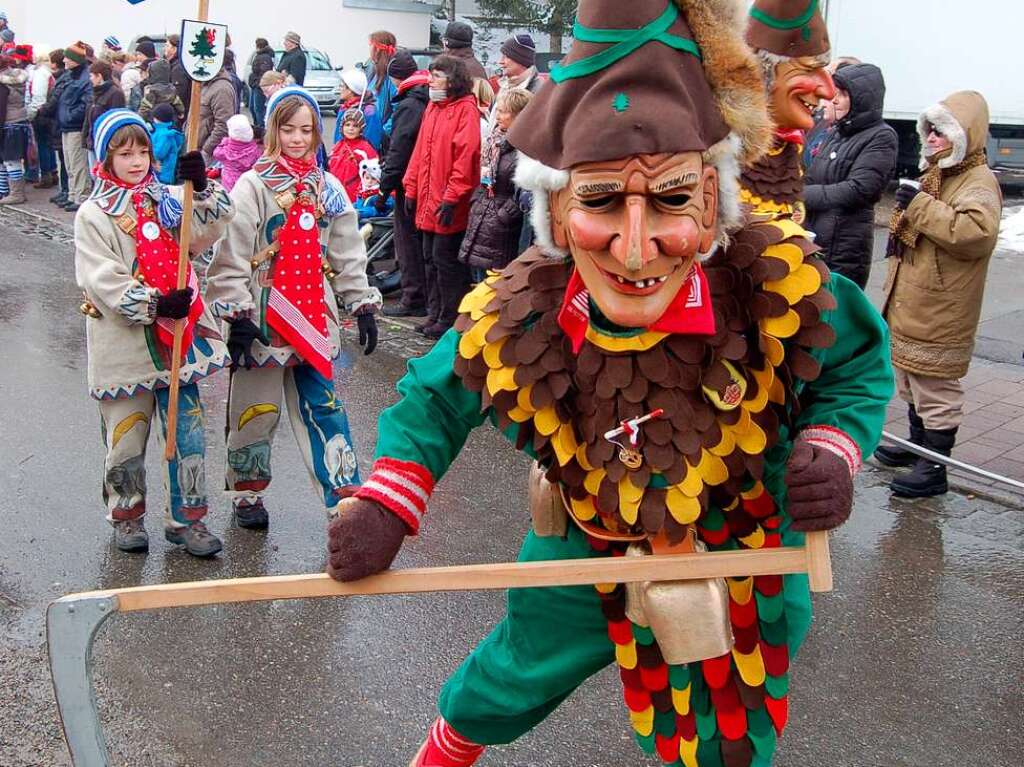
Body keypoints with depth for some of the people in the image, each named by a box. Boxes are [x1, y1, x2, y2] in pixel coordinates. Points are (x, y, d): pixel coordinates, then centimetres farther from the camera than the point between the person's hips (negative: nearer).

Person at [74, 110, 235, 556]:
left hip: (178, 335, 3)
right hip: (124, 341, -3)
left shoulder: (168, 200, 10)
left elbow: (207, 233, -6)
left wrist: (201, 187, -19)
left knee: (187, 429, 5)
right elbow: (102, 279, -13)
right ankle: (126, 515, 27)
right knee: (127, 432, 8)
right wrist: (153, 305, -23)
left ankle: (186, 518, 16)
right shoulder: (93, 214, -3)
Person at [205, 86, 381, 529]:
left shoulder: (328, 188, 9)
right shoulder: (253, 186, -5)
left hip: (314, 318, 3)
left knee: (324, 407, 4)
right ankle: (246, 494, 27)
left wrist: (363, 306, 8)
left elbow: (348, 254, 13)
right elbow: (231, 258, -9)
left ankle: (345, 499, 8)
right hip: (263, 320, -3)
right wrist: (237, 318, -15)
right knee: (255, 411, 8)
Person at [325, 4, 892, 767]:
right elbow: (435, 398, -6)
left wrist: (833, 448, -26)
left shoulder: (779, 289, -32)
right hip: (585, 552, 1)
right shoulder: (515, 318, -27)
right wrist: (385, 504, -18)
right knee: (512, 677, 22)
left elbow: (860, 366, -8)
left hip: (739, 561, 0)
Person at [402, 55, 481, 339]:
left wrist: (451, 197, -20)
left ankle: (449, 320, 10)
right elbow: (420, 149, 15)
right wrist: (411, 188, 12)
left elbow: (466, 156, -19)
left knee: (445, 260, -1)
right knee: (430, 258, 14)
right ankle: (434, 314, 25)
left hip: (449, 206, -8)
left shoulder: (466, 109, -11)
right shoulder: (433, 107, 13)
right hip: (427, 201, 8)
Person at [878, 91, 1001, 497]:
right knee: (913, 383, 20)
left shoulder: (980, 182, -15)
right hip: (911, 307, 10)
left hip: (940, 315, -10)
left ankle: (934, 467, 3)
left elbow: (976, 232, -34)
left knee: (935, 388, -4)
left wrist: (921, 205, -29)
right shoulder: (936, 175, 16)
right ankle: (919, 445, 36)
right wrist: (898, 237, 11)